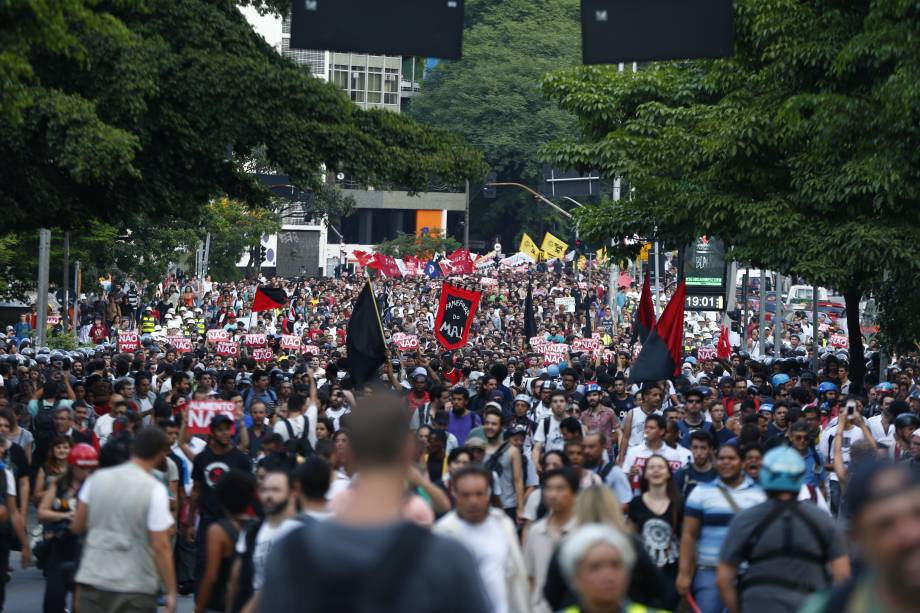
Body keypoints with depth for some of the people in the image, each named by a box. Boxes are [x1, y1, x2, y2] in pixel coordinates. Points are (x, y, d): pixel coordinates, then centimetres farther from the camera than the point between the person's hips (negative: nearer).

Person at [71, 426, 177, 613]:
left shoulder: (97, 479, 3)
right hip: (135, 586, -4)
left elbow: (77, 526, 12)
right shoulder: (155, 490, -11)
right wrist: (171, 592, -8)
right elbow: (161, 546, -14)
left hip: (93, 580, 4)